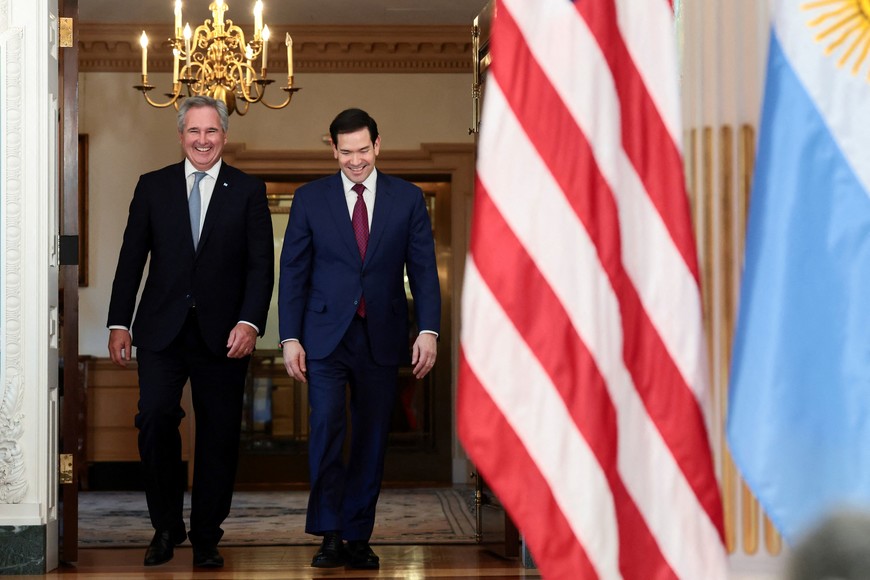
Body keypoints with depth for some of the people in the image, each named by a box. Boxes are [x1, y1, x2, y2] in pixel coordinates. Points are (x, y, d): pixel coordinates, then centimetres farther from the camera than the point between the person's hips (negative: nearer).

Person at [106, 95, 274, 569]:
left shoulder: (248, 190, 5)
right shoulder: (153, 186, 9)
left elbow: (261, 264, 0)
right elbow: (131, 259, 8)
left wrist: (250, 322, -13)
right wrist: (119, 323, 1)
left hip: (223, 334, 0)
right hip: (162, 330, 0)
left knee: (218, 437, 3)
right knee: (155, 419, -14)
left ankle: (206, 539, 16)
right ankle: (166, 527, 4)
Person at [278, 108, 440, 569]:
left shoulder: (408, 199, 5)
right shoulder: (310, 199, 4)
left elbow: (423, 270, 3)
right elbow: (293, 273, 4)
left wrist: (428, 329, -8)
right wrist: (290, 338, -4)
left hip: (381, 337, 1)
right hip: (325, 336, -1)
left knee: (371, 440, 4)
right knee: (326, 427, -15)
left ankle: (358, 538, 13)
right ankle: (330, 535, -9)